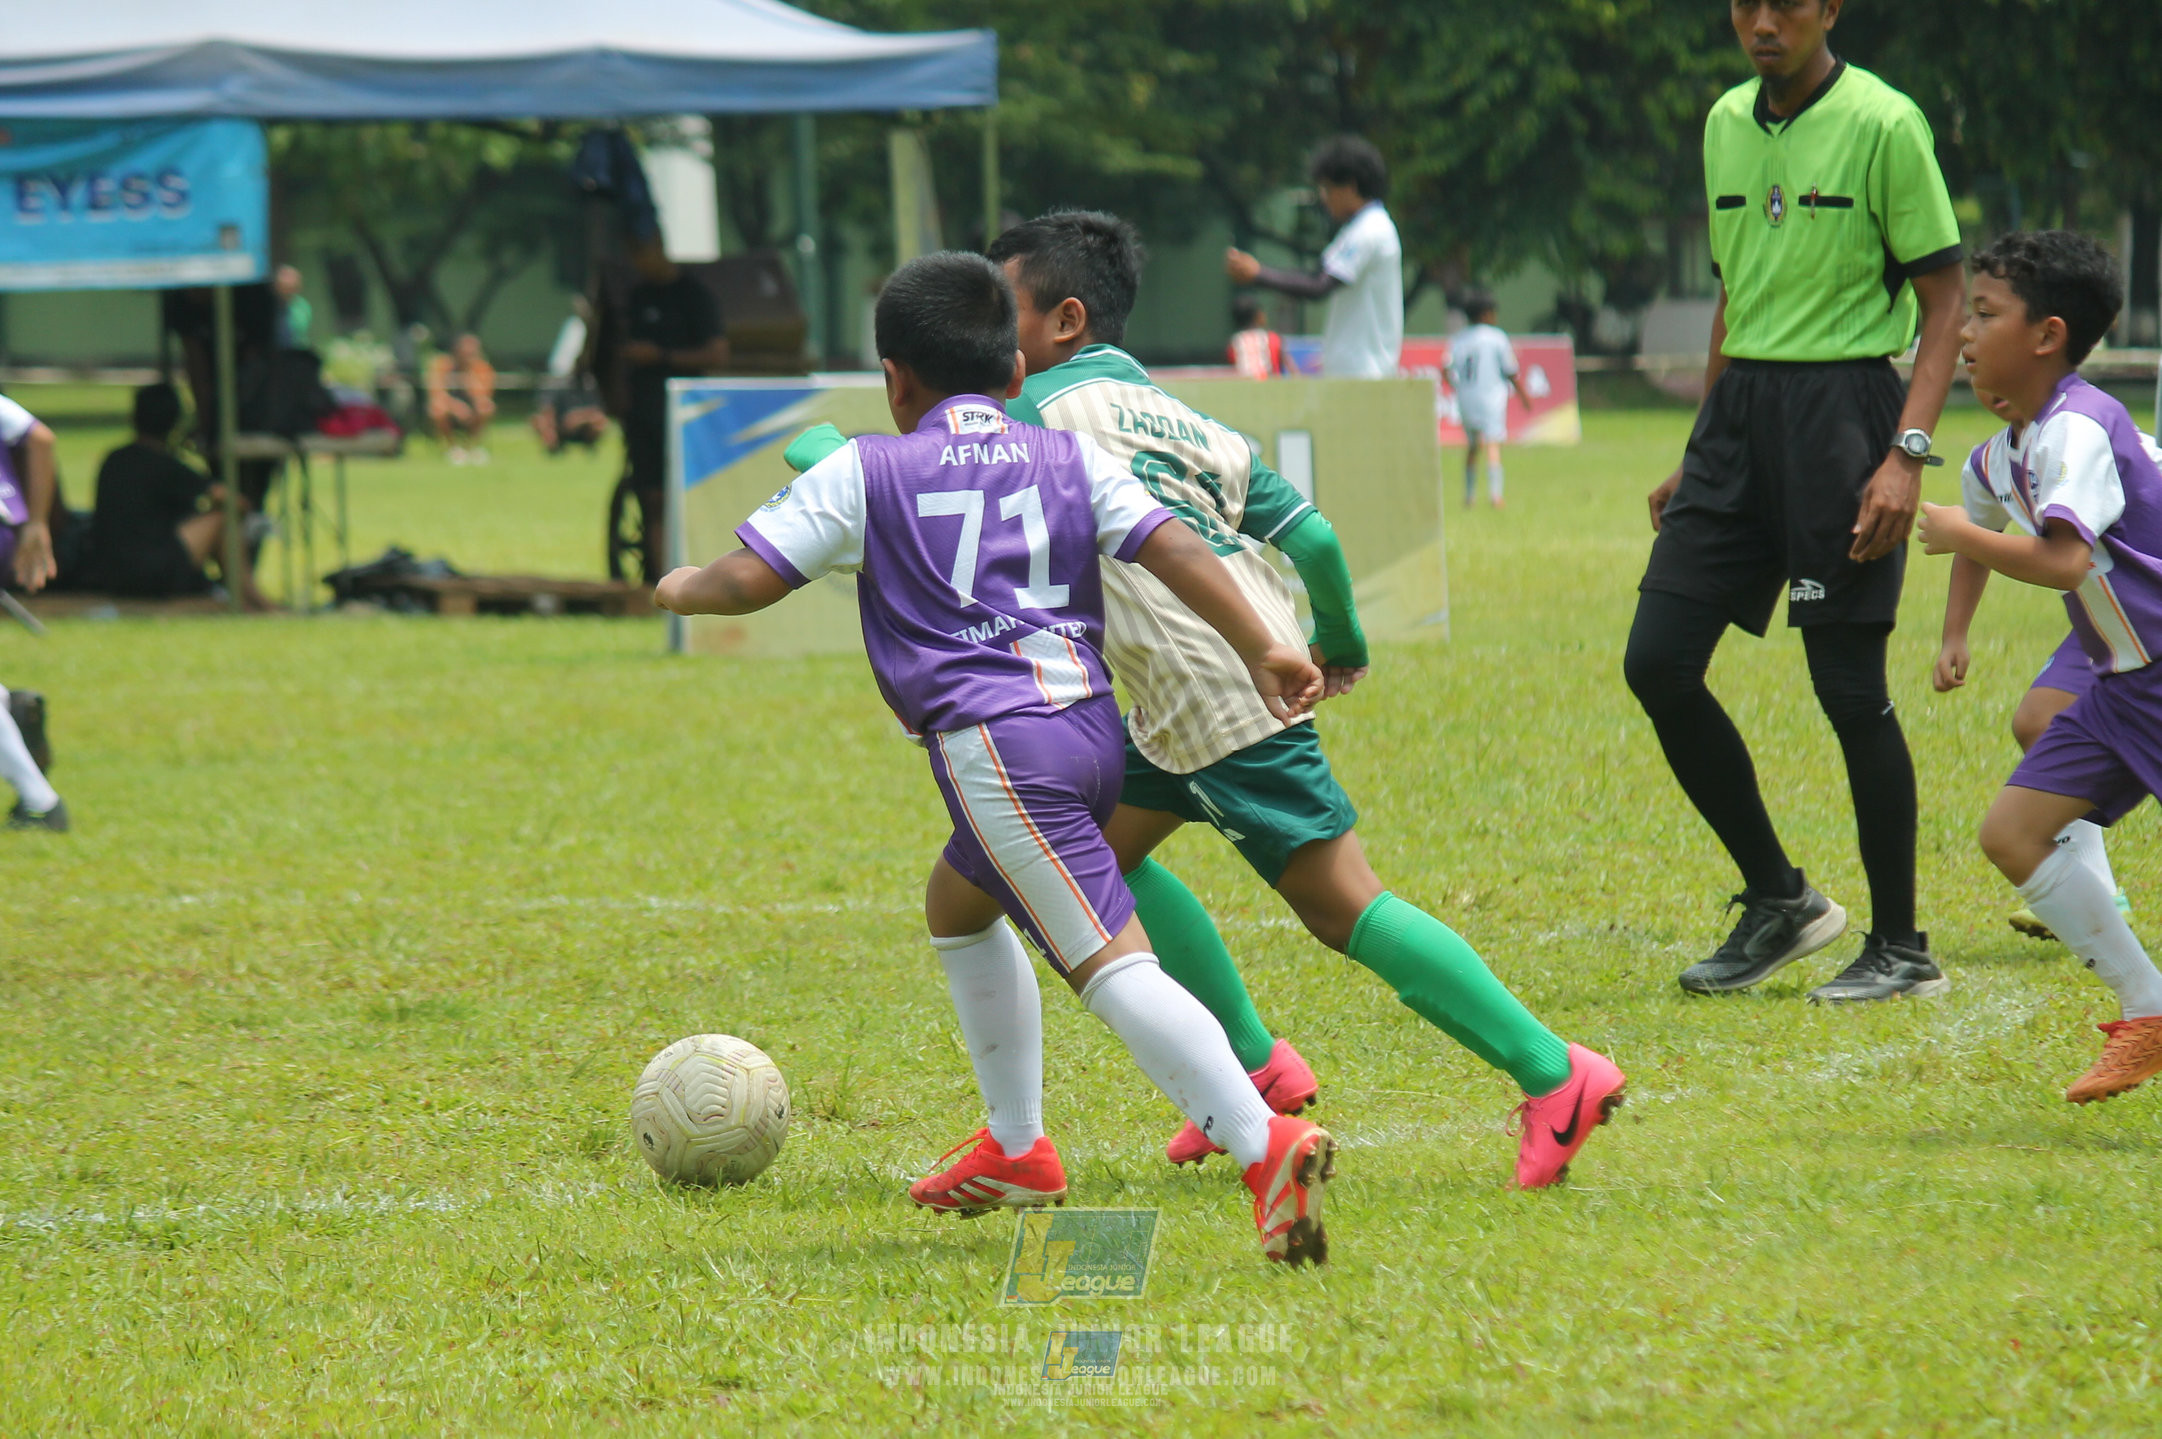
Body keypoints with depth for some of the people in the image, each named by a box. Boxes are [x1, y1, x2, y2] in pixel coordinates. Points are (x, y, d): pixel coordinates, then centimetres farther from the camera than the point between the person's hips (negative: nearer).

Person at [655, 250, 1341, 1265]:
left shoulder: (864, 473, 8)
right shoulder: (1070, 460, 18)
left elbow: (750, 579, 6)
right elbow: (1174, 547, 6)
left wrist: (682, 590, 26)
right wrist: (1261, 650, 4)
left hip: (993, 743, -7)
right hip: (1093, 723, 7)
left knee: (1113, 965, -18)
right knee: (956, 905, 32)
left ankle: (1268, 1144, -37)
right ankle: (1017, 1150, 37)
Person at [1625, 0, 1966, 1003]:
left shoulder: (1882, 124, -8)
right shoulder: (1727, 124, 13)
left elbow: (1943, 299, -7)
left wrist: (1905, 455, -17)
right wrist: (1696, 459, 21)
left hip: (1841, 403, -7)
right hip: (1740, 408, 7)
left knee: (1849, 685, -5)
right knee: (1657, 663, -1)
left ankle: (1900, 949, 7)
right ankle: (1777, 901, 13)